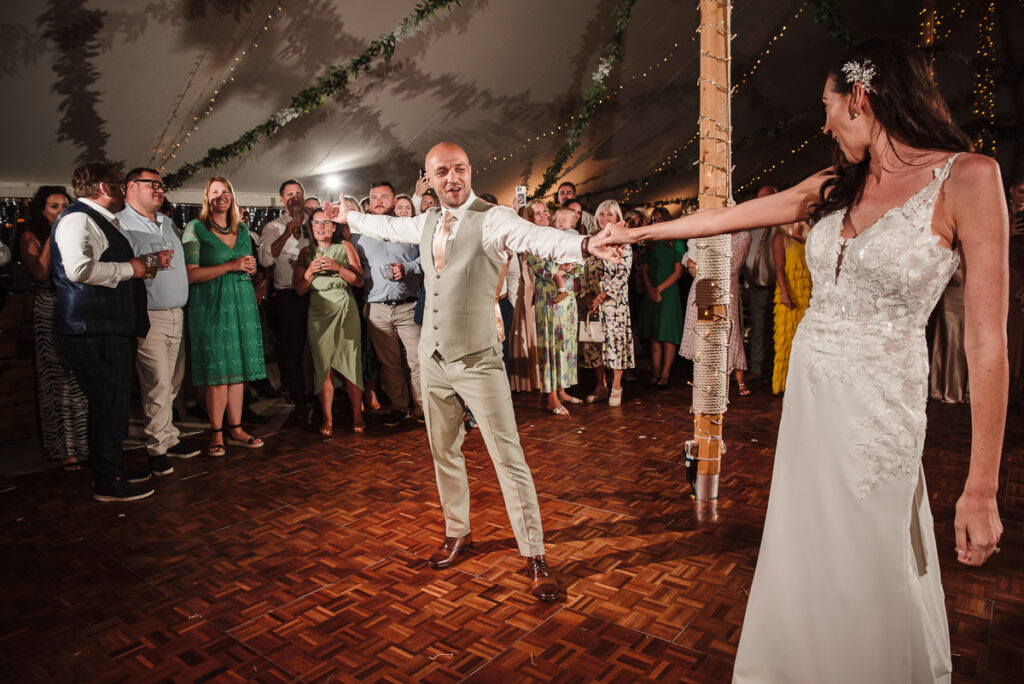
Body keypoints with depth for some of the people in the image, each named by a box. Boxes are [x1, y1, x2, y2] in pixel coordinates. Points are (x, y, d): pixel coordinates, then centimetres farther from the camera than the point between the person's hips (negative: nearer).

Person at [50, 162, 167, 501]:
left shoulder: (101, 220, 21)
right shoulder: (78, 218, -13)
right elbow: (80, 268, -29)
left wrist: (149, 262, 18)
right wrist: (129, 268, -16)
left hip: (112, 329, 11)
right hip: (94, 330, -11)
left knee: (115, 404, 16)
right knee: (109, 405, -5)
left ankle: (112, 470, 28)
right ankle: (107, 483, 6)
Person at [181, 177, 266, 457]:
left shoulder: (242, 229, 16)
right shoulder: (195, 228, -1)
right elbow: (191, 274, -10)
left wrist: (250, 267, 1)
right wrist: (230, 266, -15)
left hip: (241, 303, 5)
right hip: (211, 305, -5)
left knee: (238, 369, 5)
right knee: (217, 372, -5)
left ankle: (235, 429, 12)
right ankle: (217, 434, 5)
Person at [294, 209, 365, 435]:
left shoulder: (345, 247, 10)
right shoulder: (306, 252, 14)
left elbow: (359, 280, 2)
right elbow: (299, 289, 10)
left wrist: (337, 267, -12)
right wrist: (309, 273, -8)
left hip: (345, 309, -1)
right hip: (318, 312, 1)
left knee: (351, 362, -5)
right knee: (323, 365, -3)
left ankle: (357, 415, 5)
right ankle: (327, 419, 3)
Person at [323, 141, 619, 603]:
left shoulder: (492, 220, -12)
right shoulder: (428, 223, 9)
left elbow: (538, 238, -30)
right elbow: (389, 227, 30)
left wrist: (586, 244, -50)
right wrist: (348, 217, 44)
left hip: (477, 360, -6)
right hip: (433, 358, 7)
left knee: (508, 457, -5)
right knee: (443, 452, 17)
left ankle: (534, 557, 8)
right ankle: (457, 534, 36)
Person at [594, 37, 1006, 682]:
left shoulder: (968, 178, -10)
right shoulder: (835, 187, 7)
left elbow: (988, 342, -13)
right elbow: (728, 217, 17)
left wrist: (981, 487, -13)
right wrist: (636, 232, 23)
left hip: (878, 404, -5)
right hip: (808, 389, 5)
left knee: (866, 576, 7)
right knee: (805, 565, 16)